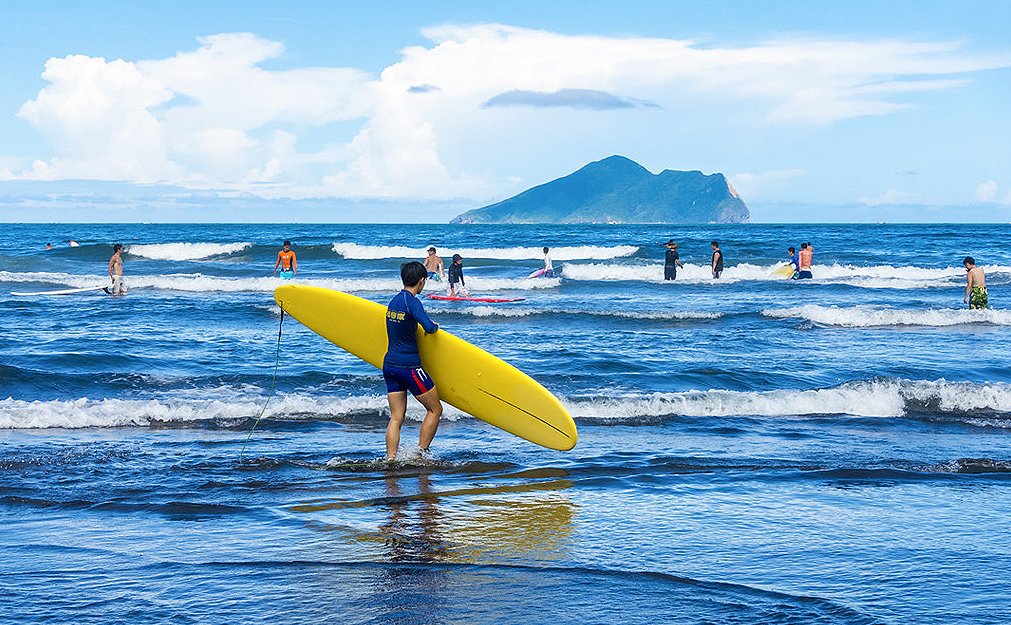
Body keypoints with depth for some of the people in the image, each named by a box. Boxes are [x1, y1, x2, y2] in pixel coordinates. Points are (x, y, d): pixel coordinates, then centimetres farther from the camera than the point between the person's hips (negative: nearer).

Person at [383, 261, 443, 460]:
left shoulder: (394, 300, 12)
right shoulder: (412, 302, -14)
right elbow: (429, 328, -25)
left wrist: (429, 324, 30)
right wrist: (435, 326, -2)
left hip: (389, 365, 8)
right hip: (409, 366, -8)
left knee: (396, 418, 7)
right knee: (435, 409, 6)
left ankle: (390, 460, 0)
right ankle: (421, 454, 6)